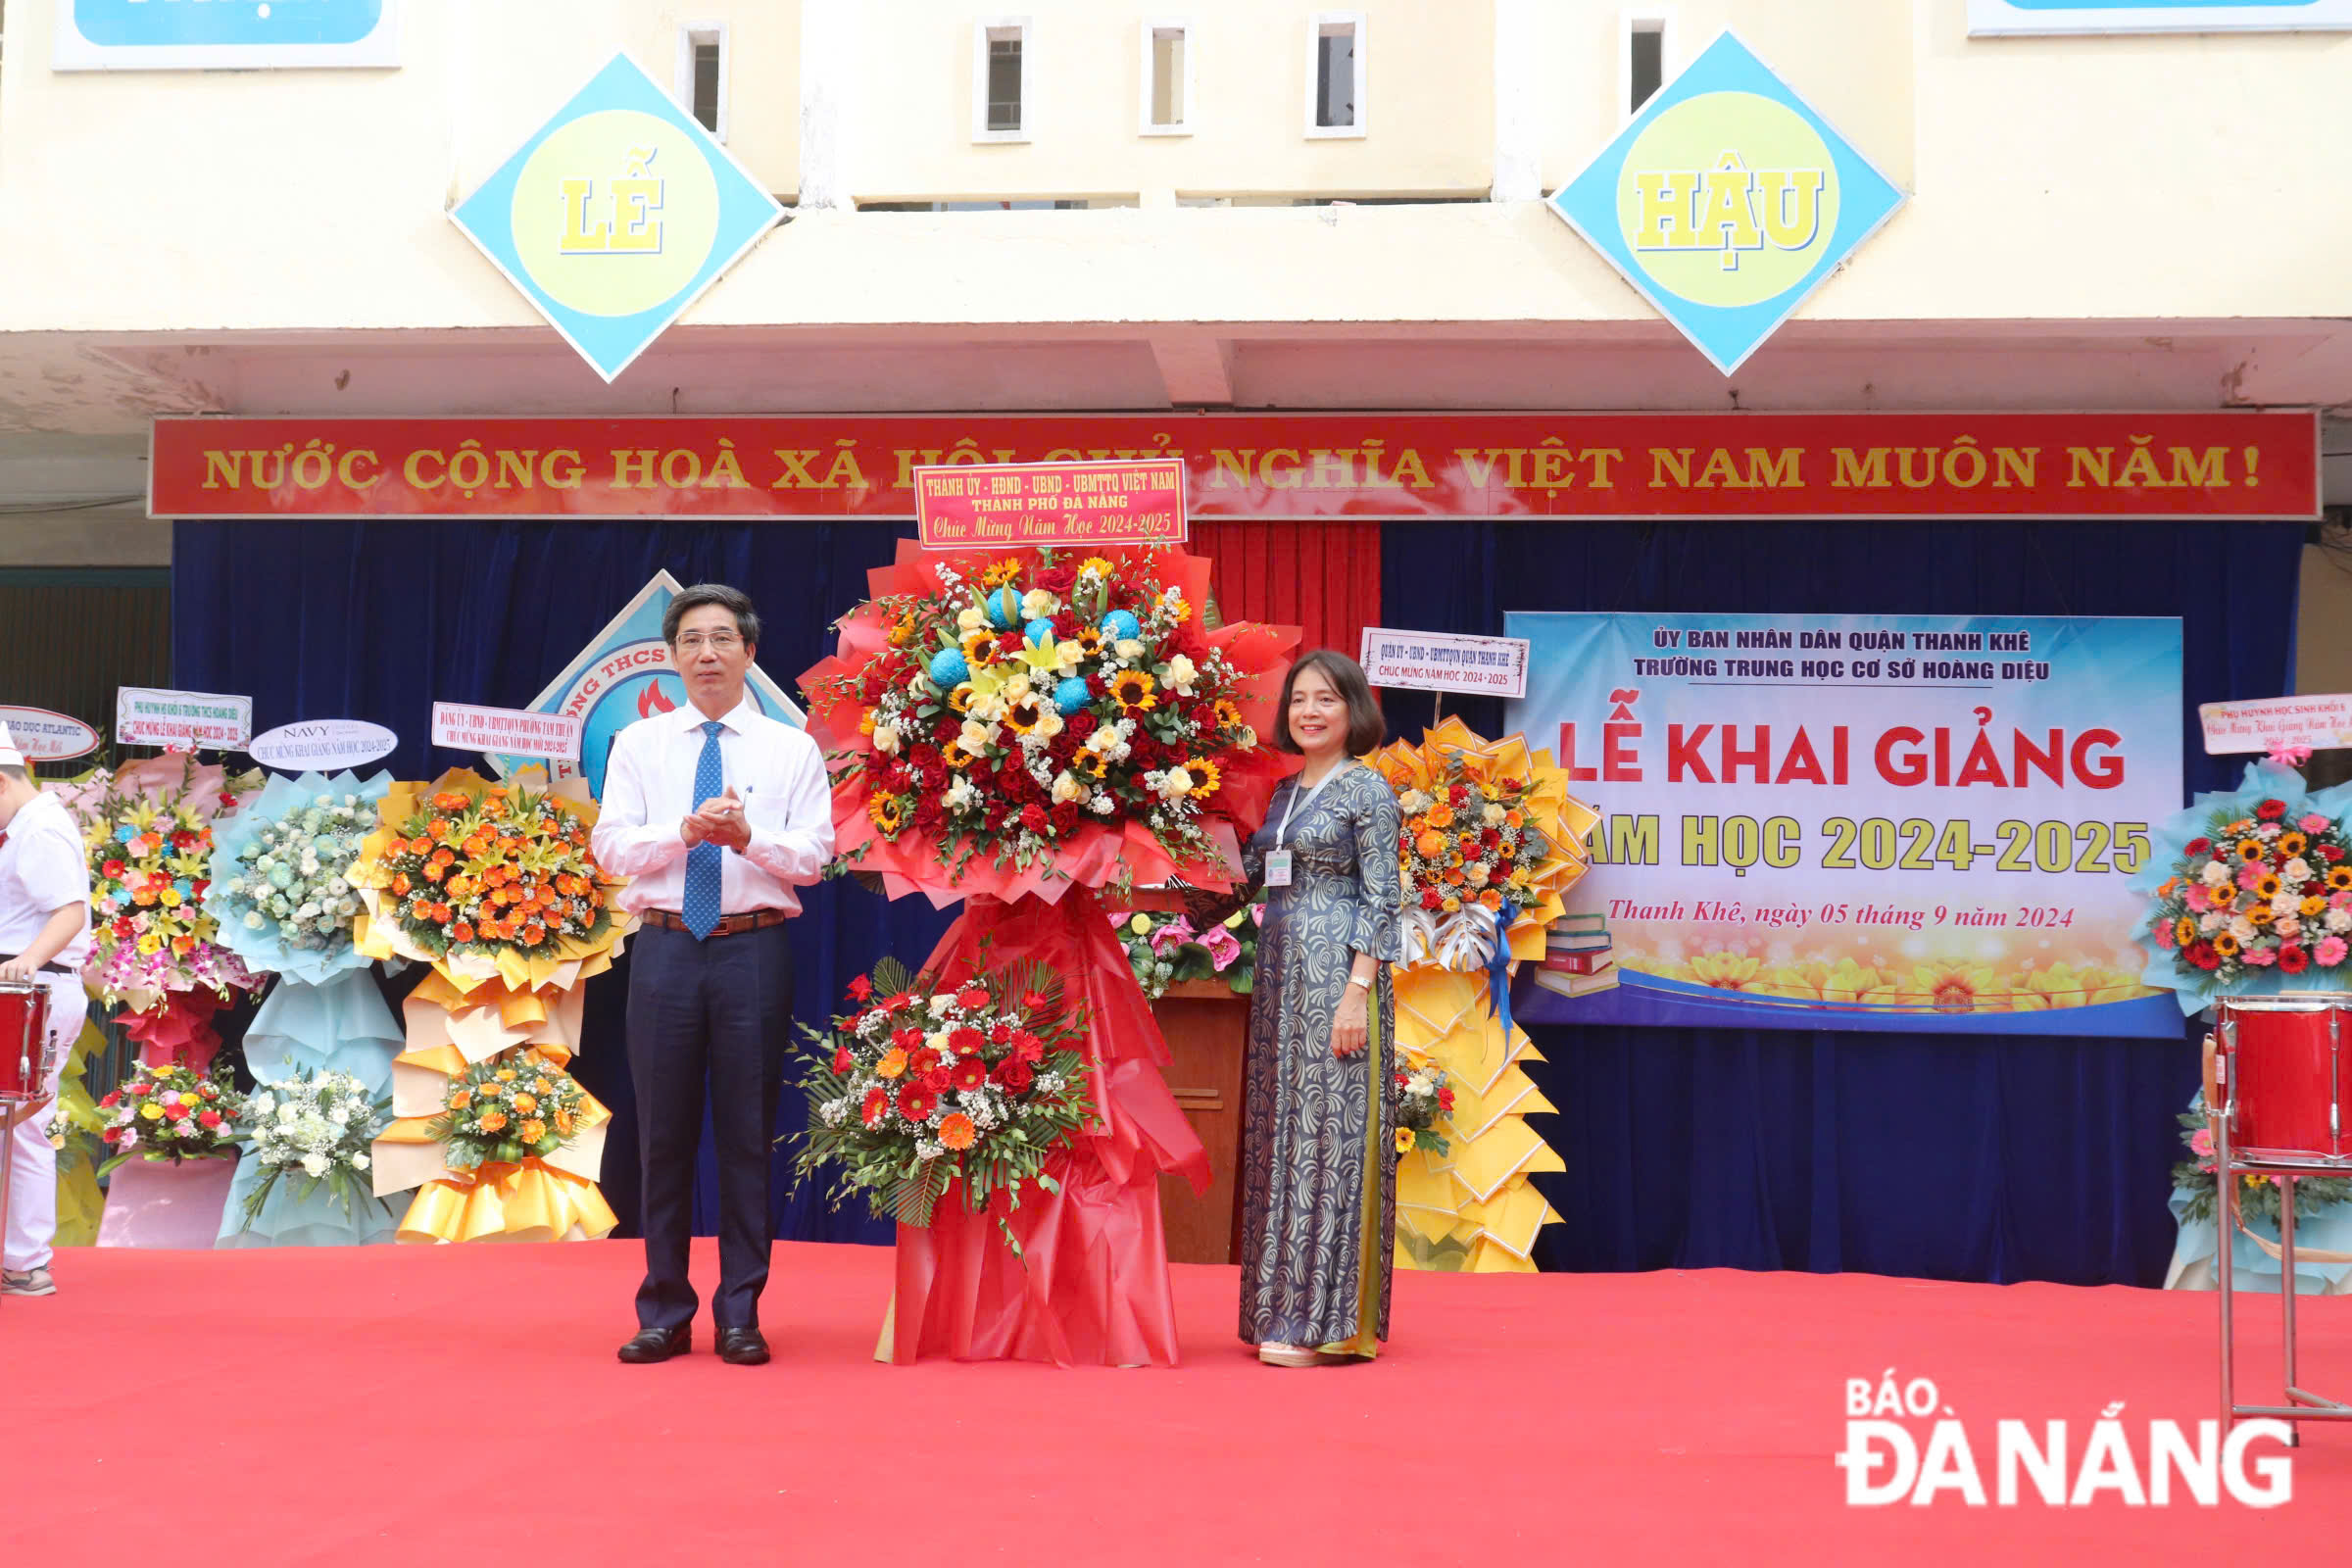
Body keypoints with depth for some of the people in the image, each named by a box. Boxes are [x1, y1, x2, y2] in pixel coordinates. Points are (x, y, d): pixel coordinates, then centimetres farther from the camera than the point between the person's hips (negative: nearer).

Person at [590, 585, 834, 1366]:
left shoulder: (792, 749, 8)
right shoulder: (638, 745, 11)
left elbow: (813, 856, 0)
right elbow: (610, 844, 0)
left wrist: (748, 836, -19)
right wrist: (686, 833, -16)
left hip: (754, 950, -1)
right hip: (664, 949, 1)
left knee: (748, 1134, 1)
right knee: (664, 1133, 4)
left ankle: (741, 1316, 8)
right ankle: (664, 1315, 13)